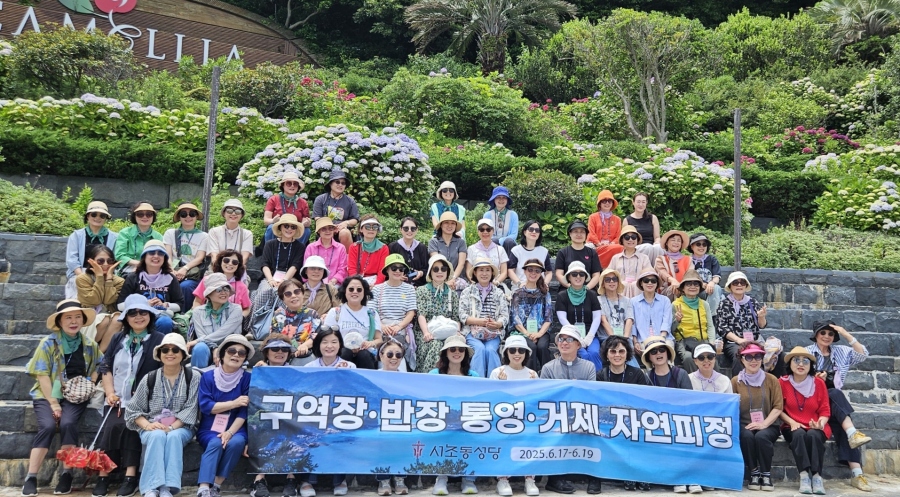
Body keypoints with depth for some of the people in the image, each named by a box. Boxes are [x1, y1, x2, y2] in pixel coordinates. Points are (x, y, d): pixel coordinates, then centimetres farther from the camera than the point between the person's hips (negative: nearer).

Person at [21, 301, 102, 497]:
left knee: (68, 424, -27)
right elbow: (42, 375, -5)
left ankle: (66, 475, -17)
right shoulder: (48, 343, 0)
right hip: (47, 395, -1)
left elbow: (96, 369, 11)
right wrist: (53, 403, -12)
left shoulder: (90, 345, 8)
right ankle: (30, 478, -20)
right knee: (48, 426, -27)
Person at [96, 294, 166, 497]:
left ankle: (130, 477, -23)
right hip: (116, 400, 4)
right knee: (111, 429, -19)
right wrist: (110, 393, -1)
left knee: (127, 426, -26)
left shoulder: (159, 340, 0)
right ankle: (103, 476, -13)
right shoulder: (118, 339, 16)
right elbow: (105, 367, 14)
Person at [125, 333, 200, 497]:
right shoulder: (150, 378, 5)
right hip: (153, 428, 1)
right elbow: (133, 409, 5)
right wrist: (147, 425, -15)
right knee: (158, 436, -34)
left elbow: (190, 410, -6)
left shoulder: (193, 378, 1)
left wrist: (171, 427, -21)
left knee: (173, 436, -35)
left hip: (181, 427, -1)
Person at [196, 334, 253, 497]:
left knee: (236, 442, -31)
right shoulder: (208, 376, 0)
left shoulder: (247, 378, -2)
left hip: (235, 428, 0)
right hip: (209, 429, 0)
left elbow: (244, 411, -7)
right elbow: (205, 406, -10)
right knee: (215, 443, -31)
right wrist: (234, 403, -18)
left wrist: (230, 432, -21)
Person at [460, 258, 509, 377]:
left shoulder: (499, 293, 16)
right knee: (480, 348, -30)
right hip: (472, 332, -1)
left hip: (493, 333, 1)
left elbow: (505, 316, 6)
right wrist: (479, 321, -16)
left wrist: (496, 324, -18)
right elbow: (462, 315, 1)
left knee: (490, 349, -28)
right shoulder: (467, 292, 11)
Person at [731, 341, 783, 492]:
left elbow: (778, 407, -1)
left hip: (768, 426, 0)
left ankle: (766, 475, -15)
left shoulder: (772, 380, 5)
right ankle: (754, 473, -15)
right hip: (744, 425, 0)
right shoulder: (735, 381, 5)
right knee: (747, 436, -33)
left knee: (762, 436, -33)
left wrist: (764, 424, -15)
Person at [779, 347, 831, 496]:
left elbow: (825, 410, 3)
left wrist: (820, 424, -17)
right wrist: (792, 422, -14)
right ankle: (804, 476, -40)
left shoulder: (818, 383, 3)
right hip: (793, 427, -1)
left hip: (815, 428, 1)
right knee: (799, 434, -35)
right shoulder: (783, 382, -1)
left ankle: (817, 476, -33)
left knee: (813, 435, -34)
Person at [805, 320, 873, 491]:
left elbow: (863, 354, 3)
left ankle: (856, 473, -30)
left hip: (834, 400, 3)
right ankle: (853, 433, -43)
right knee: (835, 393, -34)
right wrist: (815, 378, -20)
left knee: (841, 428, -24)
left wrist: (846, 334, -3)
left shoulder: (840, 352, 15)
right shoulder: (807, 352, 4)